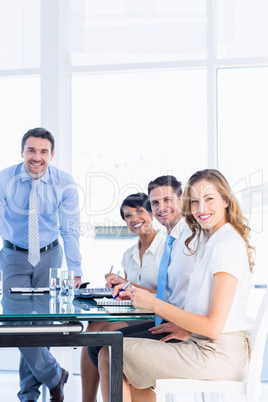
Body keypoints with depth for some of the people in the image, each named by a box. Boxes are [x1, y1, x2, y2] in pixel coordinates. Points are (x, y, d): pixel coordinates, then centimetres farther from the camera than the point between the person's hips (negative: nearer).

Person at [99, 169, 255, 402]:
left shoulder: (228, 244, -15)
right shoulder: (210, 242, 16)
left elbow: (213, 326, -20)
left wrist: (153, 304, -16)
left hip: (218, 354, -10)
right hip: (203, 346, 10)